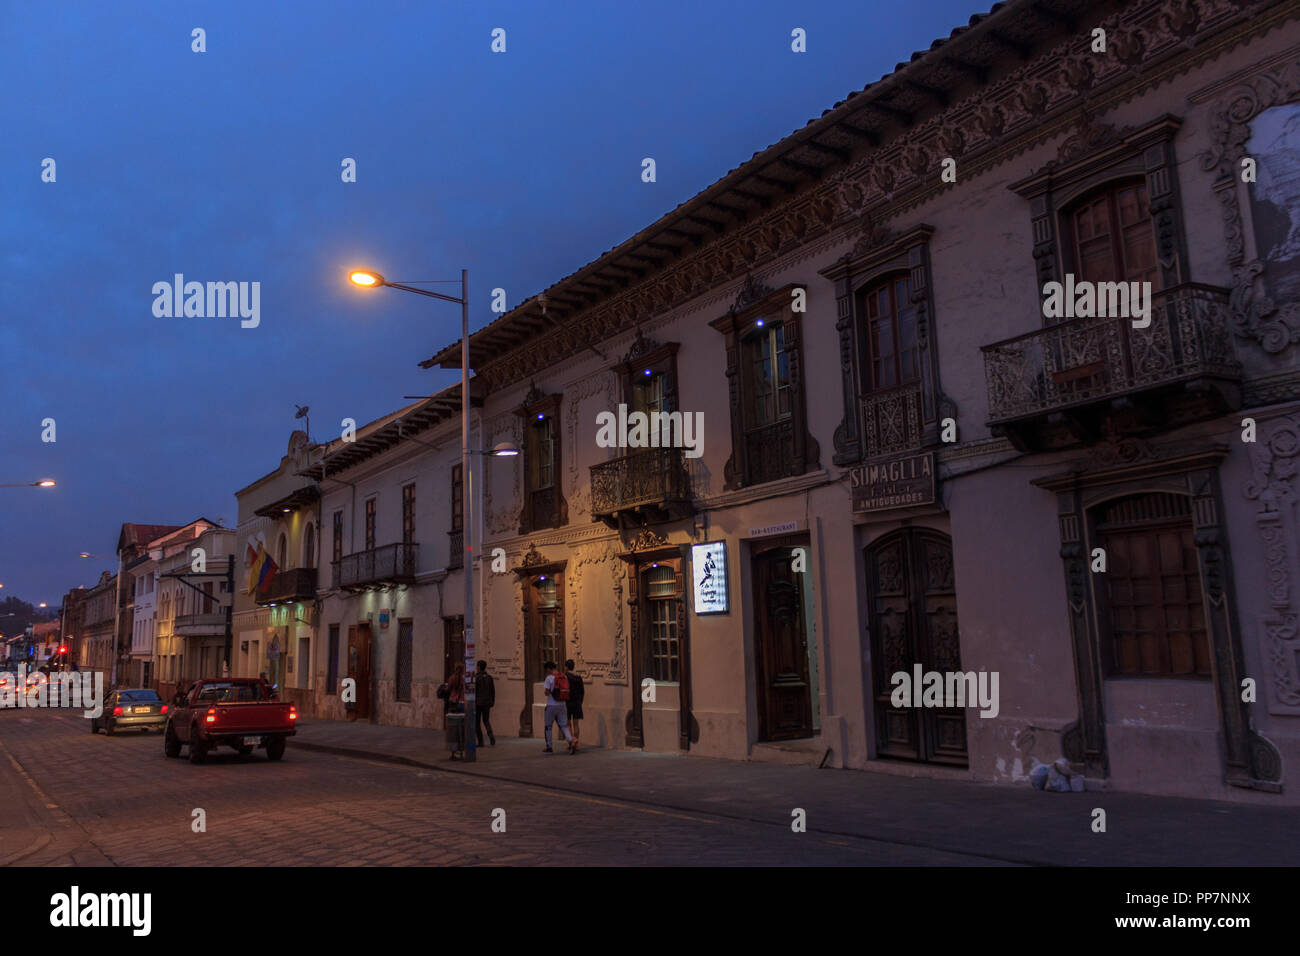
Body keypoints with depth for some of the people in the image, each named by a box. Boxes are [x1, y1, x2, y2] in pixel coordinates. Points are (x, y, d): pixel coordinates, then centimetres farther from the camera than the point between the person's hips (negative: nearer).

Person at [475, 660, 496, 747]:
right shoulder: (489, 677, 4)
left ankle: (480, 742, 6)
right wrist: (492, 702, 16)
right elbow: (493, 691, 7)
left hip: (478, 703, -4)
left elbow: (473, 691, -13)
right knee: (486, 720, 14)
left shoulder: (476, 678, -11)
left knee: (477, 722, 7)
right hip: (487, 703, 5)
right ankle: (491, 735, -13)